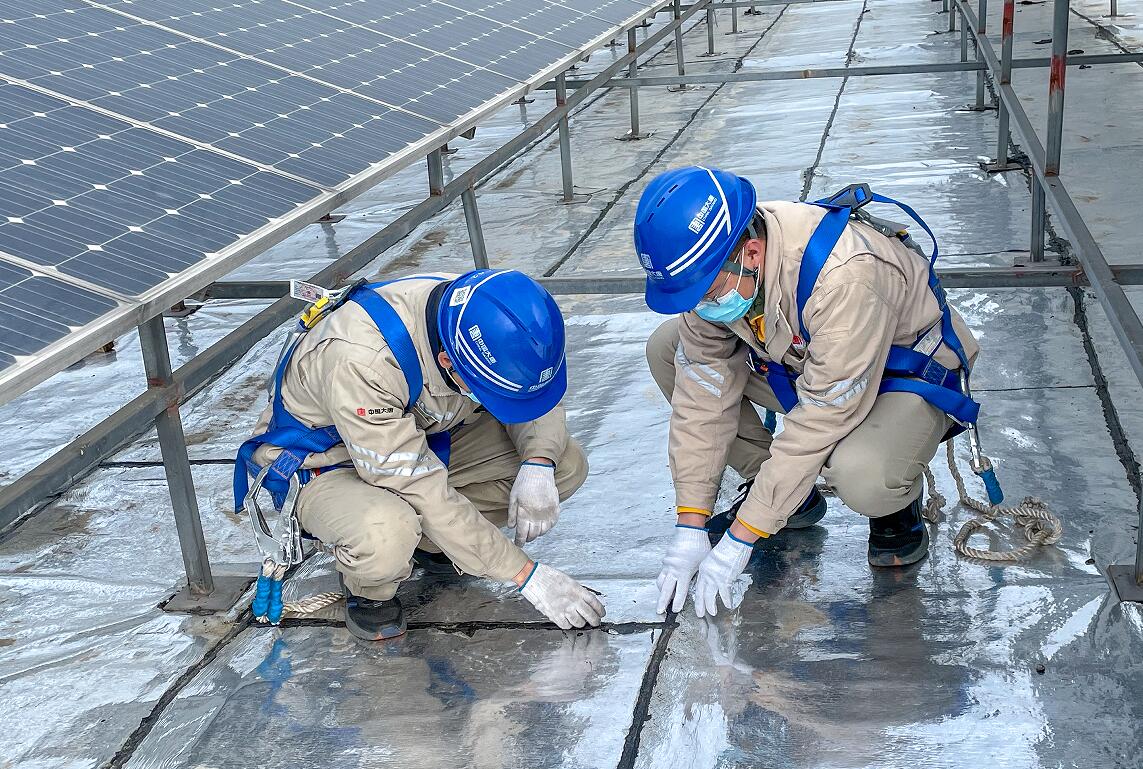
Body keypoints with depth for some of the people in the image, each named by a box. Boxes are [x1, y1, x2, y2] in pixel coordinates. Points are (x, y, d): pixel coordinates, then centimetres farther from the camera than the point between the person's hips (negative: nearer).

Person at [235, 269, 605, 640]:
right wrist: (526, 575, -31)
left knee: (567, 464, -12)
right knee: (386, 534, -42)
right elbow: (423, 495, -36)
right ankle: (370, 588, -5)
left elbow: (535, 401, -3)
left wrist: (538, 465, -25)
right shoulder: (360, 361, -40)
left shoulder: (477, 318, -22)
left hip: (422, 441, 6)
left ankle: (431, 541, 4)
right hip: (324, 466, -6)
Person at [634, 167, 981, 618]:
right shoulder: (708, 266, -20)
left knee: (860, 475, -39)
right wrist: (690, 526, -16)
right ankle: (777, 489, 5)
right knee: (666, 347, -7)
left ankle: (899, 503, 0)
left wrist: (738, 540, -32)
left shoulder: (844, 277, -40)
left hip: (907, 374, -7)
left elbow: (820, 422, -36)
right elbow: (703, 395, -14)